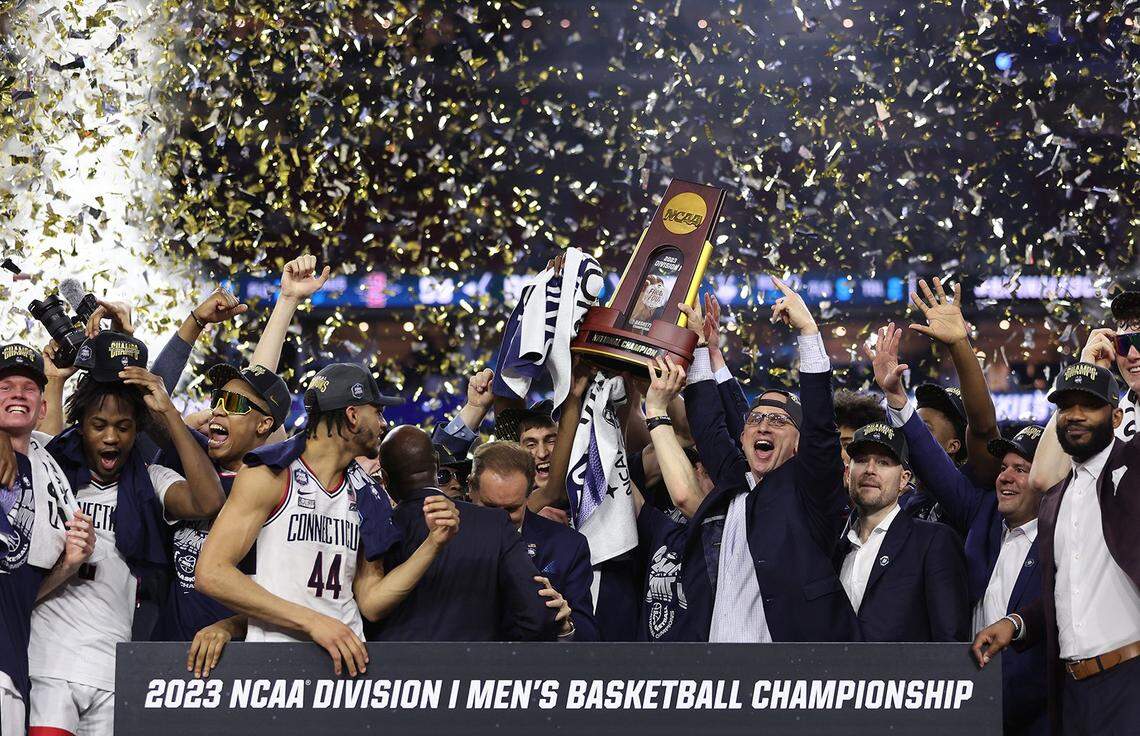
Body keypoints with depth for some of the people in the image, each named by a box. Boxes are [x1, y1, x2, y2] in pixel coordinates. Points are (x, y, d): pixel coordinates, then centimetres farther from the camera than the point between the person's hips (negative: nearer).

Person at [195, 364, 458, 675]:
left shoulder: (363, 494, 17)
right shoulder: (270, 476, -2)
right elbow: (210, 573, -11)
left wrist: (433, 544, 5)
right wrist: (313, 621, -15)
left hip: (345, 661, 5)